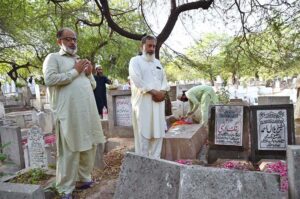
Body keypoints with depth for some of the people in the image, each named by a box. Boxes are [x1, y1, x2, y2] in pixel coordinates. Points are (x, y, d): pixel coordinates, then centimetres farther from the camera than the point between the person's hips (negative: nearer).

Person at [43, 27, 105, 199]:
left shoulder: (81, 61, 24)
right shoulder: (53, 58, 5)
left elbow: (92, 86, 26)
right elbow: (50, 79, -13)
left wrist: (89, 74, 5)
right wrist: (75, 72, -8)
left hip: (88, 111, 7)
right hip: (69, 113, -7)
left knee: (89, 146, 12)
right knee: (70, 151, -3)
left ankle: (83, 178, 29)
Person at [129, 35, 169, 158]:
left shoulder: (157, 62, 21)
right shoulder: (135, 61, 2)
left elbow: (164, 80, 15)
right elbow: (137, 80, -12)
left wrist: (162, 92, -6)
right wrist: (154, 92, -14)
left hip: (158, 102, 6)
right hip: (142, 103, -6)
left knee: (157, 133, 7)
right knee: (143, 134, -4)